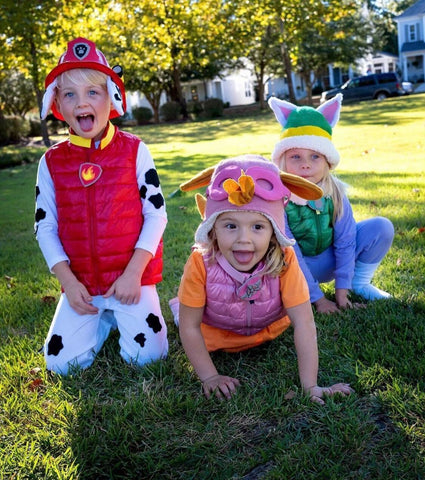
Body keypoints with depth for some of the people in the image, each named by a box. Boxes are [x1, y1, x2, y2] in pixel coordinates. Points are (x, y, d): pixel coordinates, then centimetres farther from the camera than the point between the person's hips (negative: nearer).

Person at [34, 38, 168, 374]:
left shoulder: (134, 150, -5)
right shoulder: (52, 161, 1)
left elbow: (156, 213, -5)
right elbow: (45, 226, 3)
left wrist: (134, 273, -13)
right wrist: (67, 281, -7)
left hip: (132, 278, -2)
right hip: (81, 283, 2)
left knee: (145, 356, -13)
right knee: (61, 363, -7)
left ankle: (123, 314, 18)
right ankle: (102, 319, 21)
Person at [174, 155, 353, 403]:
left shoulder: (284, 261, -37)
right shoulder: (200, 264, -38)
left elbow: (304, 324, -35)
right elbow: (190, 327, -26)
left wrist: (311, 386, -37)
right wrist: (209, 377, -25)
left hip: (269, 330, 2)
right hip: (216, 336, -2)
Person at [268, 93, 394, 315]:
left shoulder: (334, 192, -17)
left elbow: (344, 241, -12)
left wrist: (341, 290, -16)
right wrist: (318, 299, -23)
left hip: (330, 258, 3)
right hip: (297, 266, -3)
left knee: (382, 227, -14)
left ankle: (359, 283, 5)